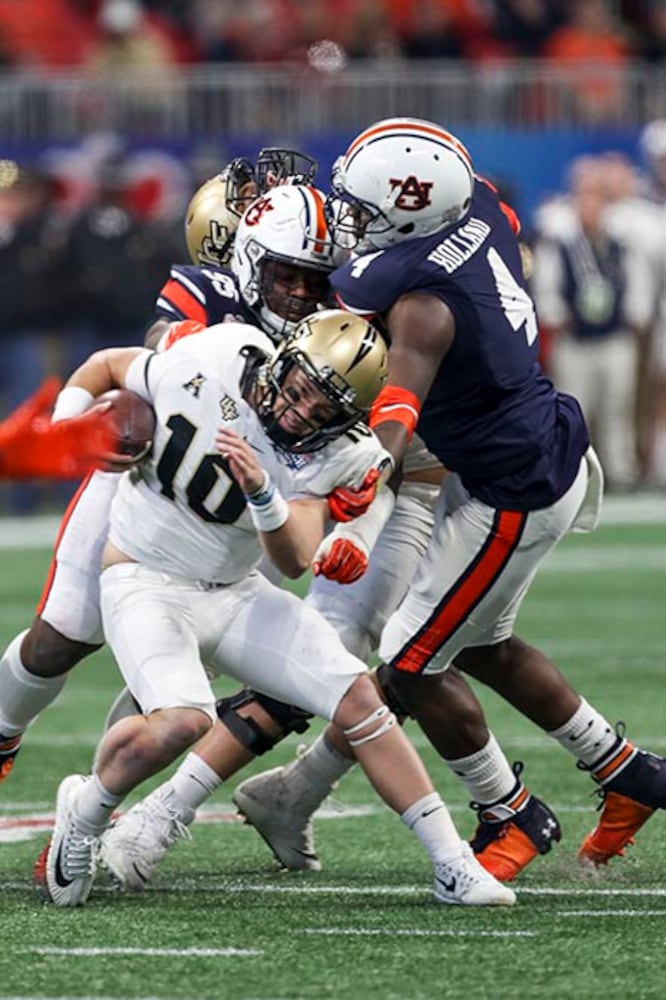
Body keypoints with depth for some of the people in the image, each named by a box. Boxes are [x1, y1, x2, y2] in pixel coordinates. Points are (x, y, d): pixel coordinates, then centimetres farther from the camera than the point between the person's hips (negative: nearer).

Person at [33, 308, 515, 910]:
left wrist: (261, 493, -37)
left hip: (234, 591, 4)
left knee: (357, 698, -8)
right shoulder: (201, 370, -18)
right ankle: (85, 810, -2)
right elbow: (106, 365, 2)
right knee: (182, 720, -31)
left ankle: (453, 867, -1)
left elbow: (296, 561, -21)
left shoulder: (320, 457, -10)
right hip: (146, 582, -4)